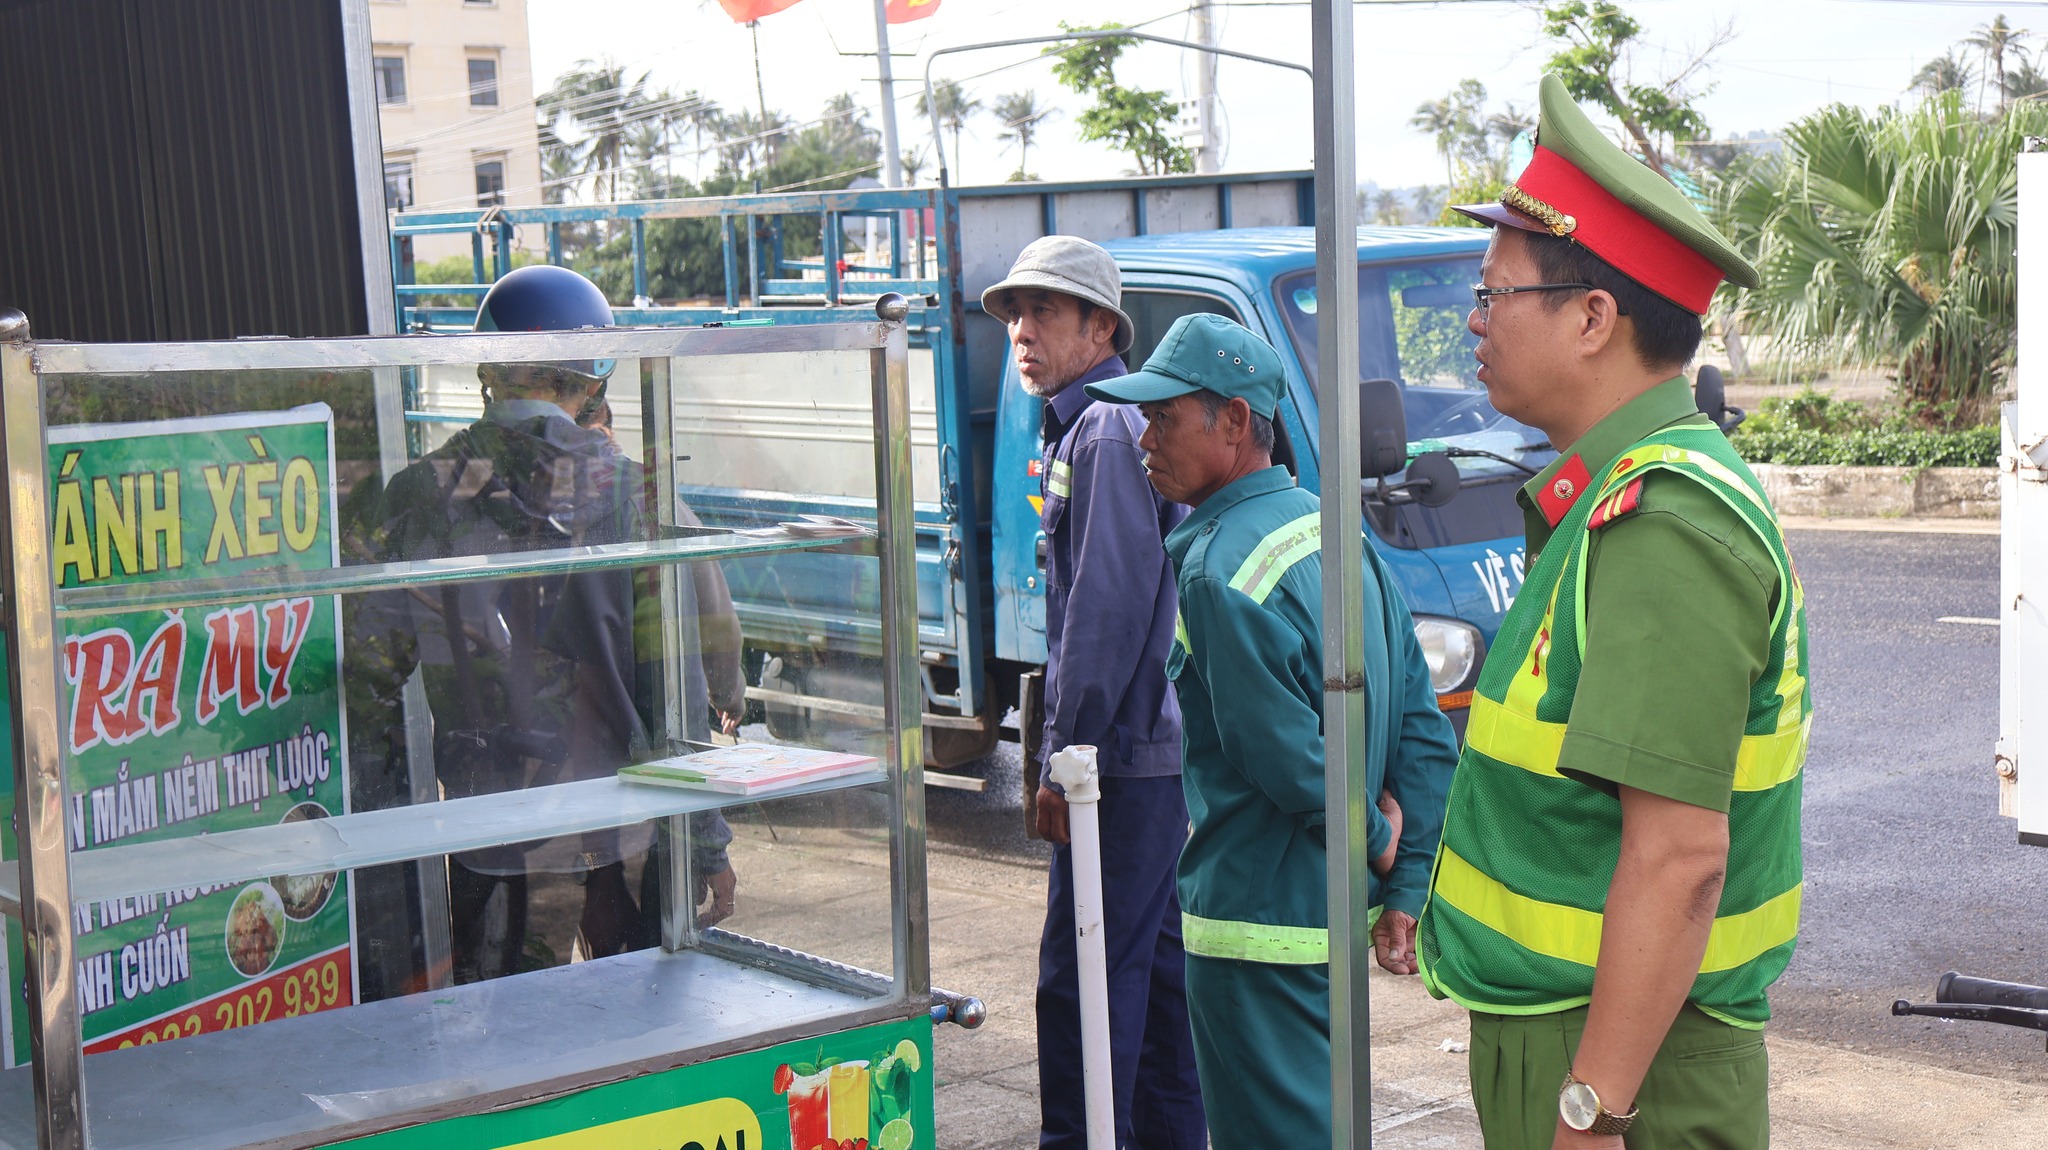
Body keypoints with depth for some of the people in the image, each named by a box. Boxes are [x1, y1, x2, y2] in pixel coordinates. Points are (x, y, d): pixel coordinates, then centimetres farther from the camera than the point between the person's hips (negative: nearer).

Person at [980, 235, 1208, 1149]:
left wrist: (1065, 758, -17)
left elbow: (1109, 609, -19)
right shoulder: (1088, 430, 19)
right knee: (1157, 964, 16)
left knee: (1083, 976, -6)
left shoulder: (1106, 433, -13)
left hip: (1122, 757, -10)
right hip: (1161, 747, 10)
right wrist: (1072, 747, 21)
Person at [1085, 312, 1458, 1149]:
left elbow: (1286, 758, -23)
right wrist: (1406, 890, 8)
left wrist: (1374, 842, -5)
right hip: (1339, 910, 9)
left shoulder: (1219, 569, -20)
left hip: (1258, 919, -9)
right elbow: (1425, 730, 8)